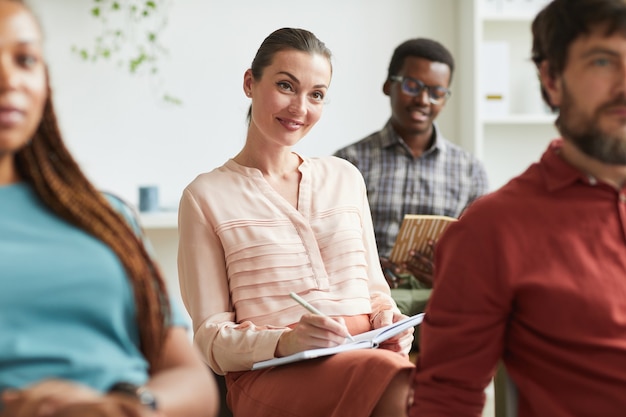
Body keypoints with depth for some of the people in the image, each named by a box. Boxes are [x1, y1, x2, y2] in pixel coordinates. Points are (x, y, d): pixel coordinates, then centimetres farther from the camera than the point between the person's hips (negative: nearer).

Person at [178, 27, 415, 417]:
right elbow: (211, 336, 3)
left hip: (365, 356, 5)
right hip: (270, 371, -4)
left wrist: (388, 318, 0)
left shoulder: (345, 177, 19)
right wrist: (284, 342, -16)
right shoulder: (207, 195, 6)